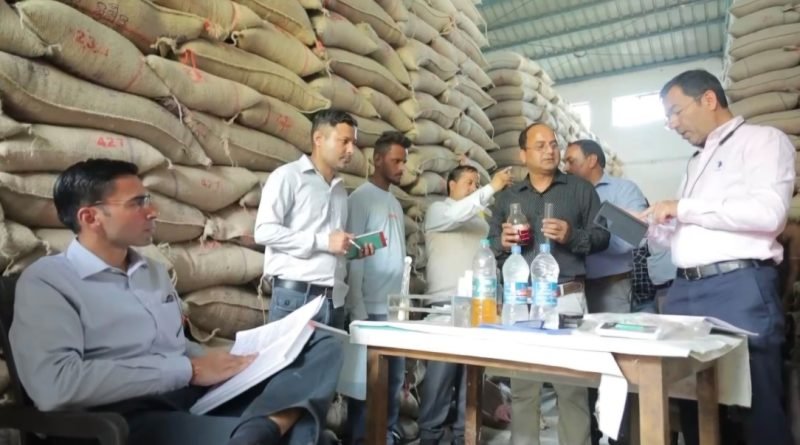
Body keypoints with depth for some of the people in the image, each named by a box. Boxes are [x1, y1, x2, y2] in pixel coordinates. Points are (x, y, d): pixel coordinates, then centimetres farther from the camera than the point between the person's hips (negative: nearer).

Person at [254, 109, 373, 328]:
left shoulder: (340, 189, 20)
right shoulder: (288, 176, -1)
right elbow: (264, 231, -12)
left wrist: (352, 249, 5)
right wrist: (323, 241, -15)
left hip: (334, 299, 6)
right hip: (295, 296, -6)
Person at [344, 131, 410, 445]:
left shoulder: (394, 202, 15)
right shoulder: (361, 198, -8)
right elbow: (353, 256, -12)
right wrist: (358, 309, -15)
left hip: (396, 307, 7)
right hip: (371, 308, -7)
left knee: (394, 377, 14)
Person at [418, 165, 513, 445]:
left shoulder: (480, 219, 20)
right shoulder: (438, 210, 3)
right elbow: (456, 215, -20)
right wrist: (491, 188, -23)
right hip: (446, 303, -6)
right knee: (441, 371, -5)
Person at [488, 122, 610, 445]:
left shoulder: (581, 189, 9)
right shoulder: (507, 197, 15)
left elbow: (602, 236, 4)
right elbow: (490, 245, 13)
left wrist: (572, 236, -14)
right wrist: (503, 242, -8)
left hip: (567, 298, -2)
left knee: (572, 387, 0)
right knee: (522, 387, 7)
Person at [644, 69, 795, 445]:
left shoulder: (763, 140, 1)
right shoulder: (697, 161, 24)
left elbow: (768, 212, -16)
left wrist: (683, 208, -12)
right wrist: (652, 227, 6)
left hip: (739, 288, -7)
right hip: (685, 290, 7)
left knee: (756, 402, 2)